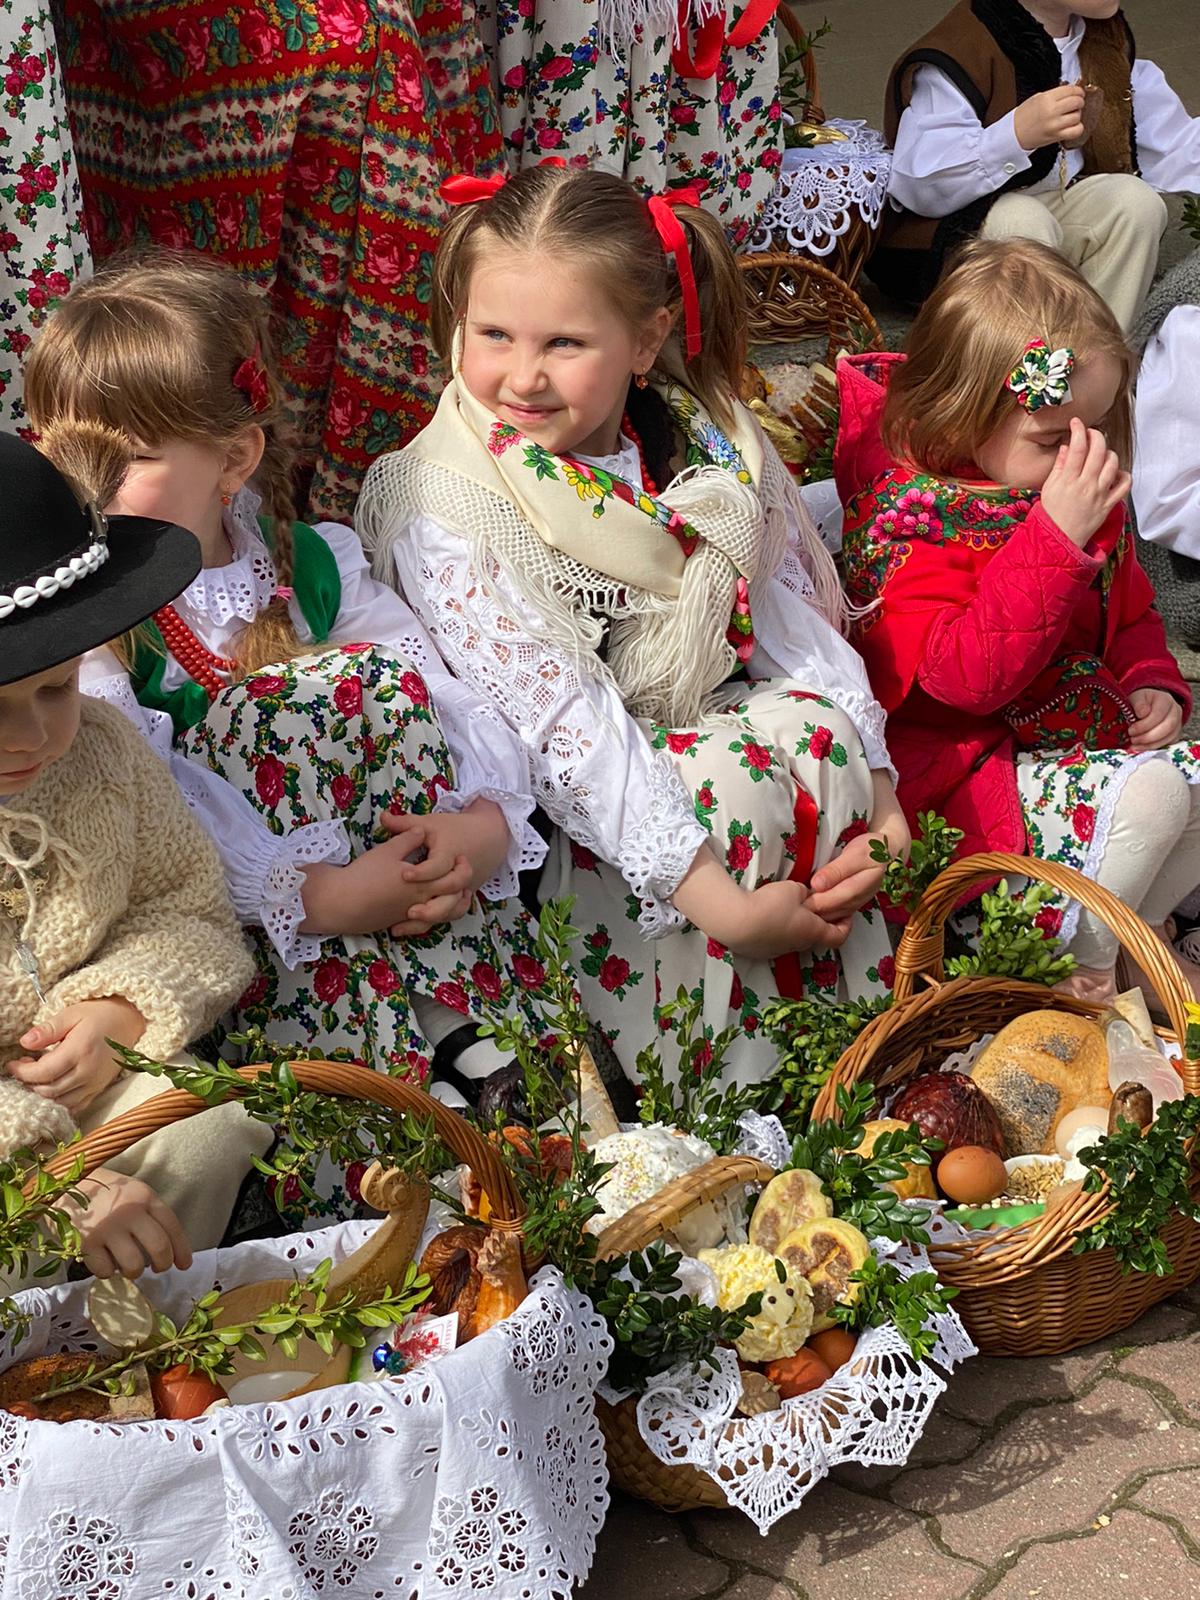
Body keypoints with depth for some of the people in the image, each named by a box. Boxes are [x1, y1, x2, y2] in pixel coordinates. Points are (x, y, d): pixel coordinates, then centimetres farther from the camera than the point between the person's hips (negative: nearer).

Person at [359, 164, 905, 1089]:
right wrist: (719, 902, -30)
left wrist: (879, 800, -11)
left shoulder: (708, 448, -3)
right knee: (729, 779, -29)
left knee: (816, 731, -21)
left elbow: (802, 621, 1)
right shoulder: (444, 509, -20)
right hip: (569, 800, -5)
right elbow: (560, 729, -26)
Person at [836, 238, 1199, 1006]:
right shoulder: (910, 524, -22)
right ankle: (1076, 965, -5)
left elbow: (1131, 607, 21)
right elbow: (971, 675, -34)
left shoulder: (1087, 500, 4)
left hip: (1082, 728, 9)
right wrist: (1057, 536, -38)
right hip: (960, 763, -9)